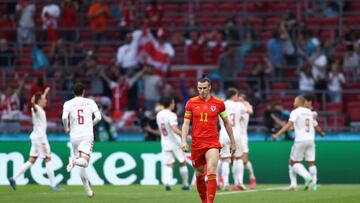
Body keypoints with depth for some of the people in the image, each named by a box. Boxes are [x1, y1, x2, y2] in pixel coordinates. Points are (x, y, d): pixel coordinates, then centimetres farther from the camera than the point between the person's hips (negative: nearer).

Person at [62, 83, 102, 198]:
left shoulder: (68, 103, 4)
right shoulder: (90, 102, 6)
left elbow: (64, 117, -12)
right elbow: (98, 117, -2)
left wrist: (67, 129, 6)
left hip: (74, 135, 2)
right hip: (87, 134, -2)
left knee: (81, 165, 11)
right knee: (84, 162, -10)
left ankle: (88, 190, 11)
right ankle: (75, 161, -42)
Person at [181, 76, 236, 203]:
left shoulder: (218, 103, 3)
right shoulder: (191, 103, 4)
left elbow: (226, 123, 13)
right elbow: (186, 123, 3)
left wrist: (232, 142, 16)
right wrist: (183, 141, -10)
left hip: (212, 143, -2)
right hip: (196, 143, 2)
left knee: (211, 172, -19)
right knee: (199, 176, 9)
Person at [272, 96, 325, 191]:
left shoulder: (295, 112, -2)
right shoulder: (309, 112, 15)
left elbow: (289, 124, -16)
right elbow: (316, 126, 24)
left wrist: (278, 134, -22)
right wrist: (321, 132, 46)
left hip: (300, 140, -5)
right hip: (311, 140, 5)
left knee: (294, 162, 1)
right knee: (311, 162, 9)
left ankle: (307, 176, -19)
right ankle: (313, 183, 1)